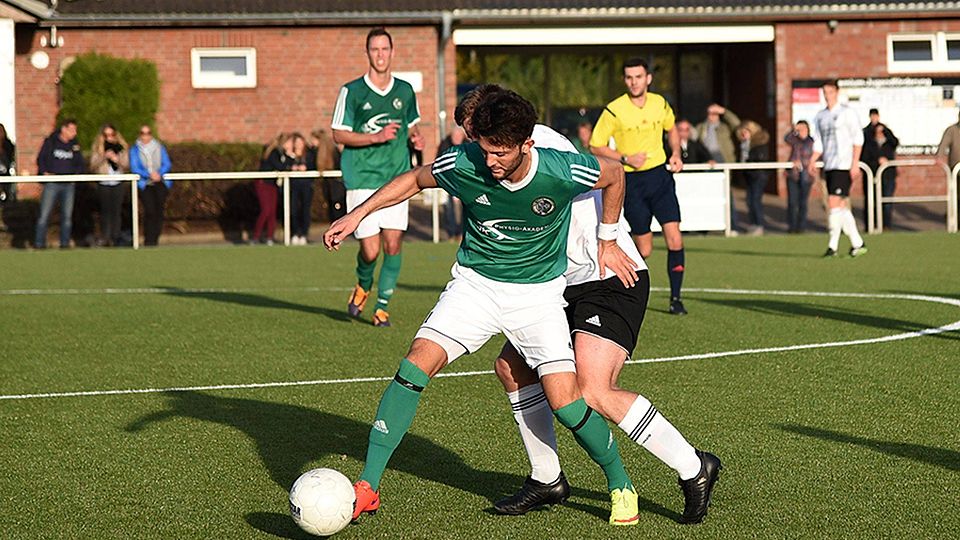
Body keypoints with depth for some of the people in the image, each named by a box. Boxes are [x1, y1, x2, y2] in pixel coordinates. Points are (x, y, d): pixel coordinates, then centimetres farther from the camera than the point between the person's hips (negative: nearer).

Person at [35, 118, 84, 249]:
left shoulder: (74, 145, 11)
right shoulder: (50, 142, 2)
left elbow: (80, 164, 17)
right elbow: (40, 159, 4)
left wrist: (77, 174, -1)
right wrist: (44, 172, -10)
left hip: (69, 184, 3)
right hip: (51, 183, -3)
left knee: (67, 216, 4)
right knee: (44, 214, -6)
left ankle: (65, 243, 11)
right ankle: (39, 243, -2)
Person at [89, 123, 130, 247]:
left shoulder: (122, 147, 9)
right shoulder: (97, 147, 6)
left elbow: (127, 166, 8)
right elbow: (93, 166, -2)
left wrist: (117, 160, -10)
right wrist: (103, 157, -16)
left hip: (118, 184, 1)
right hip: (103, 184, -1)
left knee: (116, 211, -2)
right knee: (105, 211, -5)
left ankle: (115, 238, 1)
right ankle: (104, 238, -5)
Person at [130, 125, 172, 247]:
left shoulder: (160, 148, 16)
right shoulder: (135, 150, 10)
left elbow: (167, 164, 6)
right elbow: (134, 168, -2)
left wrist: (159, 173, -15)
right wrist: (149, 174, -17)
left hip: (160, 182, 2)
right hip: (145, 184, -2)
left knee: (159, 210, -8)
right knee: (150, 210, -18)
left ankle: (155, 239, 1)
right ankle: (148, 240, -13)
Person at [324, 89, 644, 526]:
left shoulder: (564, 172, -22)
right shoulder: (462, 165, -18)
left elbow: (614, 175, 0)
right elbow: (415, 179, 4)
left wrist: (607, 241, 8)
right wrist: (358, 214, -1)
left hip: (539, 291, -2)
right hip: (475, 283, 2)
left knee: (564, 400, -14)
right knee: (417, 362, -18)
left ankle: (621, 485, 14)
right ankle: (367, 487, -11)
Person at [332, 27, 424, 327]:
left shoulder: (405, 91, 9)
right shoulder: (351, 91, -3)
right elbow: (338, 134, -3)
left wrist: (416, 138, 1)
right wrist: (376, 137, -15)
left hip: (397, 178, 3)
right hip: (362, 179, -3)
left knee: (393, 244, -5)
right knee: (370, 249, -7)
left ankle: (382, 307, 11)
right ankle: (363, 286, 27)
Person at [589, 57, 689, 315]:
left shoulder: (660, 103, 2)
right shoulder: (614, 110, -10)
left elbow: (672, 129, 23)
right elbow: (595, 146, -4)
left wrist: (676, 154, 7)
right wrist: (626, 159, -15)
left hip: (660, 175, 3)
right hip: (632, 181, -3)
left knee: (674, 239, -10)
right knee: (644, 249, 0)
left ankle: (675, 298, 0)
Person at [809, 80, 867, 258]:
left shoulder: (847, 113, -2)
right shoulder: (820, 116, 15)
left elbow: (858, 138, -4)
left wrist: (855, 164, -11)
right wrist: (812, 161, 0)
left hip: (843, 165, -7)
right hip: (829, 166, 7)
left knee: (834, 202, -15)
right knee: (842, 205, 7)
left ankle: (833, 245, -11)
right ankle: (857, 243, 13)